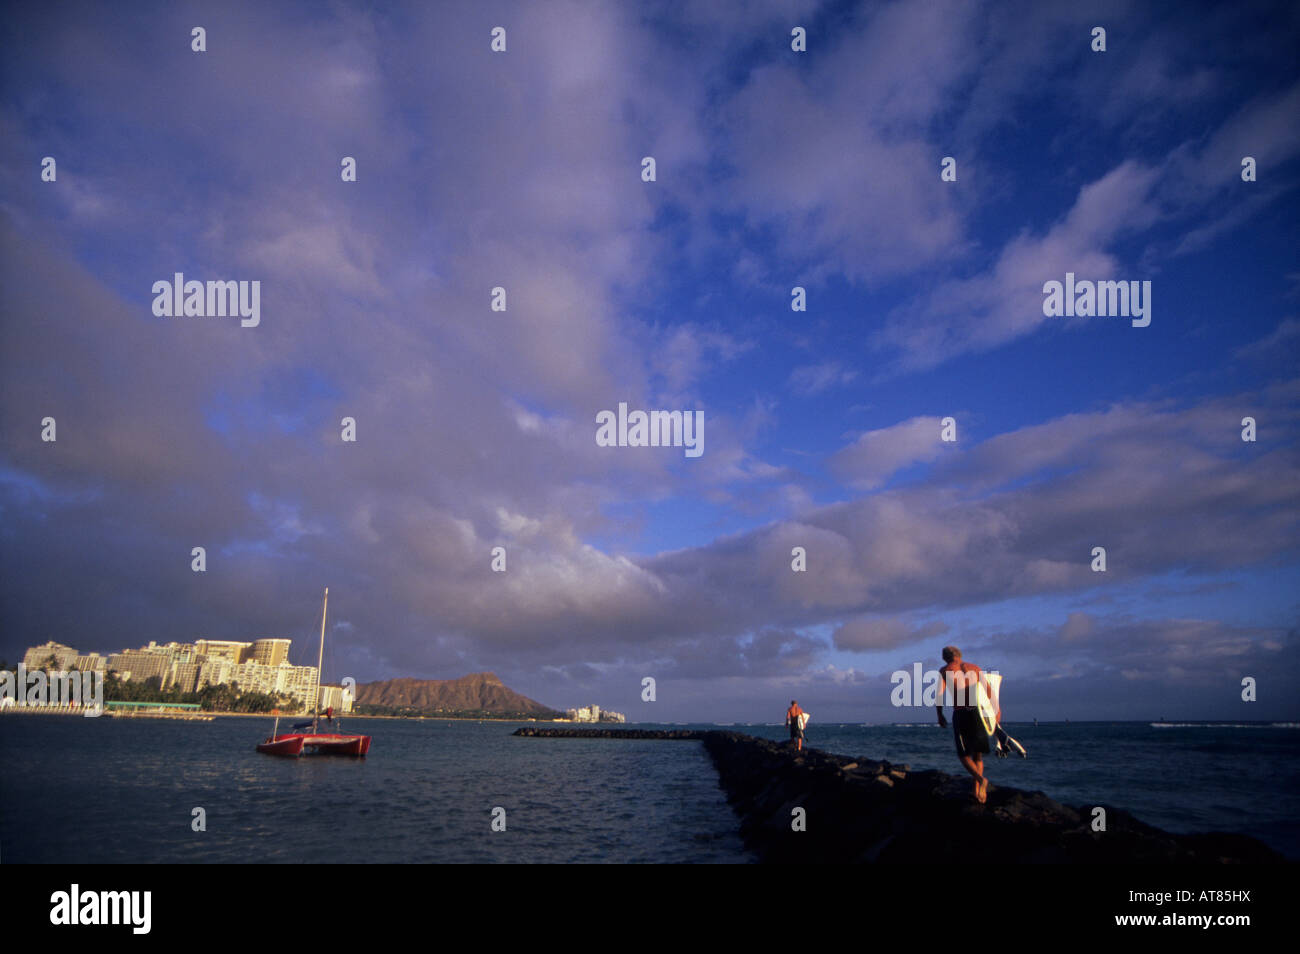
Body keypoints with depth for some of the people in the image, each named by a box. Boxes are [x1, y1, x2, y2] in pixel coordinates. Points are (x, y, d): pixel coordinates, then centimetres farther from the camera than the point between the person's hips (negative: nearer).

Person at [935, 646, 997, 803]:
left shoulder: (944, 671, 7)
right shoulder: (975, 668, 14)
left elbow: (939, 696, -3)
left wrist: (940, 716, 8)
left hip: (960, 714, -3)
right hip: (978, 712, 3)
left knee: (964, 754, 8)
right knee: (977, 753, 16)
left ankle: (980, 779, -18)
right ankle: (977, 791, 9)